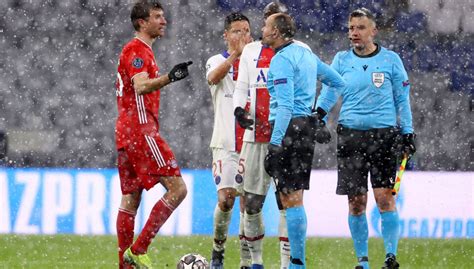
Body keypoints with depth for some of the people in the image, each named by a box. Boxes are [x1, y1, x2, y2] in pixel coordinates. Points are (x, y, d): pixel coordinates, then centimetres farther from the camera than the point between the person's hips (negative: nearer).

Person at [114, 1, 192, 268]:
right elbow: (140, 86, -26)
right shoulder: (137, 50, -9)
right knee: (177, 188, -13)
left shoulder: (141, 50, 22)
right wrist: (168, 78, -42)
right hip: (141, 131, -11)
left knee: (131, 198, 8)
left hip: (127, 134, 11)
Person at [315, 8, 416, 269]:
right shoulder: (342, 60, 8)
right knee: (356, 200, 0)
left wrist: (407, 133, 4)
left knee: (385, 197, -9)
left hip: (383, 135, -2)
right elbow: (328, 94, 7)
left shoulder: (391, 60, 4)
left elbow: (402, 99, 9)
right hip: (350, 135, 2)